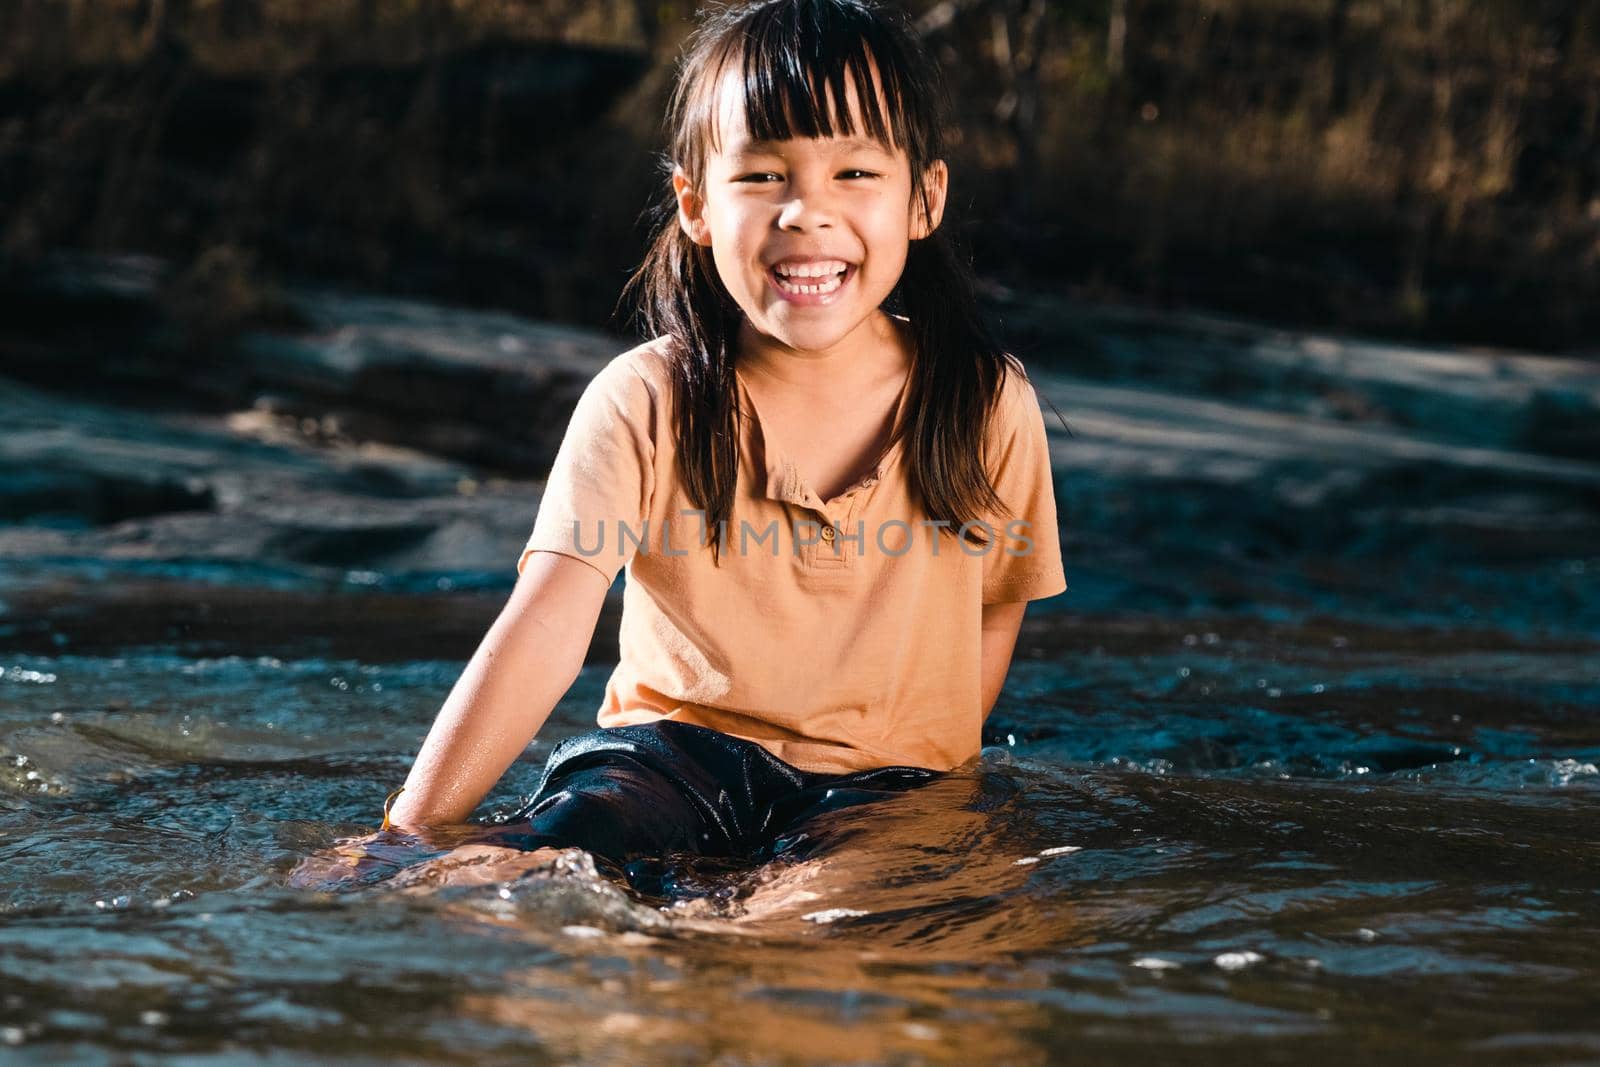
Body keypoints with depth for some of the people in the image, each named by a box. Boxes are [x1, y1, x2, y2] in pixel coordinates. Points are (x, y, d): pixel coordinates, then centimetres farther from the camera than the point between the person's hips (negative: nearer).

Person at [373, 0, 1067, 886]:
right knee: (554, 845, -34)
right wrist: (414, 830, -27)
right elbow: (540, 635, -18)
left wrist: (935, 778, 0)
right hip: (675, 746, -2)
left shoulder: (987, 406, -5)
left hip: (882, 779, 2)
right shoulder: (643, 403, -10)